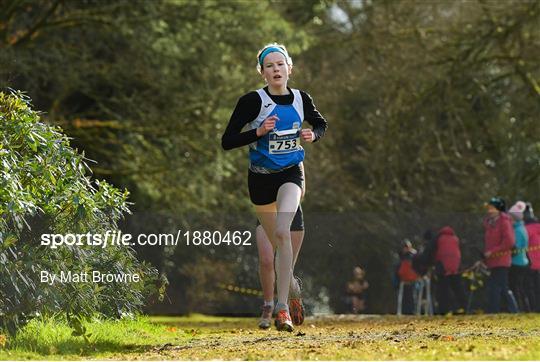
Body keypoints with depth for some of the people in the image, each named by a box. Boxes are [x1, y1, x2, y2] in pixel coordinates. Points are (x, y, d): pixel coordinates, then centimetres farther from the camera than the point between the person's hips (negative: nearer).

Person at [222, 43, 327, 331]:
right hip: (261, 177, 0)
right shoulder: (252, 101, -10)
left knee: (283, 232, -23)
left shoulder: (300, 99, 0)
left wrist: (313, 135, -2)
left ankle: (282, 308, -26)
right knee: (274, 242, 8)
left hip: (290, 174, 0)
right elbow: (227, 141, -11)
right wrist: (258, 132, -24)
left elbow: (320, 124, 20)